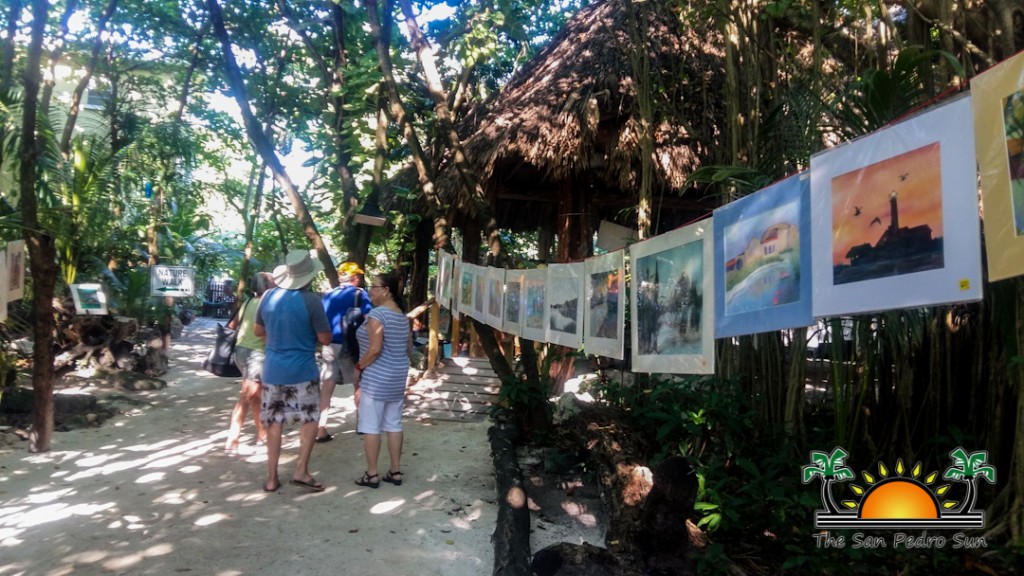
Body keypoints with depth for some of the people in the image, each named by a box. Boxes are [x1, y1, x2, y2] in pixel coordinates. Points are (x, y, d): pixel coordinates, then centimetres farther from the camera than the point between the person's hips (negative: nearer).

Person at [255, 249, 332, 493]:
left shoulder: (269, 296, 1)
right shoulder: (311, 300, -14)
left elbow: (258, 331, 13)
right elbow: (325, 339, -8)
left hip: (272, 370, 5)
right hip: (302, 371, -4)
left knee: (274, 423, 11)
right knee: (310, 419, 11)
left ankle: (271, 478, 15)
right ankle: (301, 471, 5)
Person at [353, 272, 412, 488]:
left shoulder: (377, 314, -16)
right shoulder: (402, 316, 9)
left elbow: (375, 349, -22)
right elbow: (409, 347, 15)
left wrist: (359, 367, -10)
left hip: (376, 377, -8)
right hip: (398, 376, 8)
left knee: (370, 426, 1)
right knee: (394, 424, 12)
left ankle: (372, 474, 7)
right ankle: (395, 472, 17)